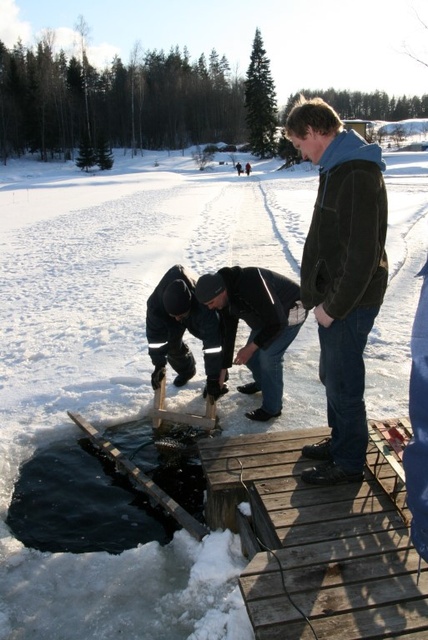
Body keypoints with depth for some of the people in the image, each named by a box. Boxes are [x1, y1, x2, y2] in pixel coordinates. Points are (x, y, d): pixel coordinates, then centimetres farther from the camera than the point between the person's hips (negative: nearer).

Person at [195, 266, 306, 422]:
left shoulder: (252, 286, -40)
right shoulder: (225, 298, -12)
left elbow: (277, 322, -35)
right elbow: (228, 331, 0)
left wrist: (251, 347, -28)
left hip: (290, 312, -8)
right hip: (266, 315, 8)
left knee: (269, 356, -15)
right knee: (252, 354, 9)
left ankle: (272, 408, 1)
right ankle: (262, 382, 40)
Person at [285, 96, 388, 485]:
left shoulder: (357, 174, -21)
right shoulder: (338, 168, 11)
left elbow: (363, 255, -25)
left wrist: (333, 306, -18)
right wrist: (324, 299, 15)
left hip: (349, 304, -10)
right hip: (335, 299, 10)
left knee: (344, 384, 4)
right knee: (332, 376, 21)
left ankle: (349, 463, 23)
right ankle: (340, 442, 39)